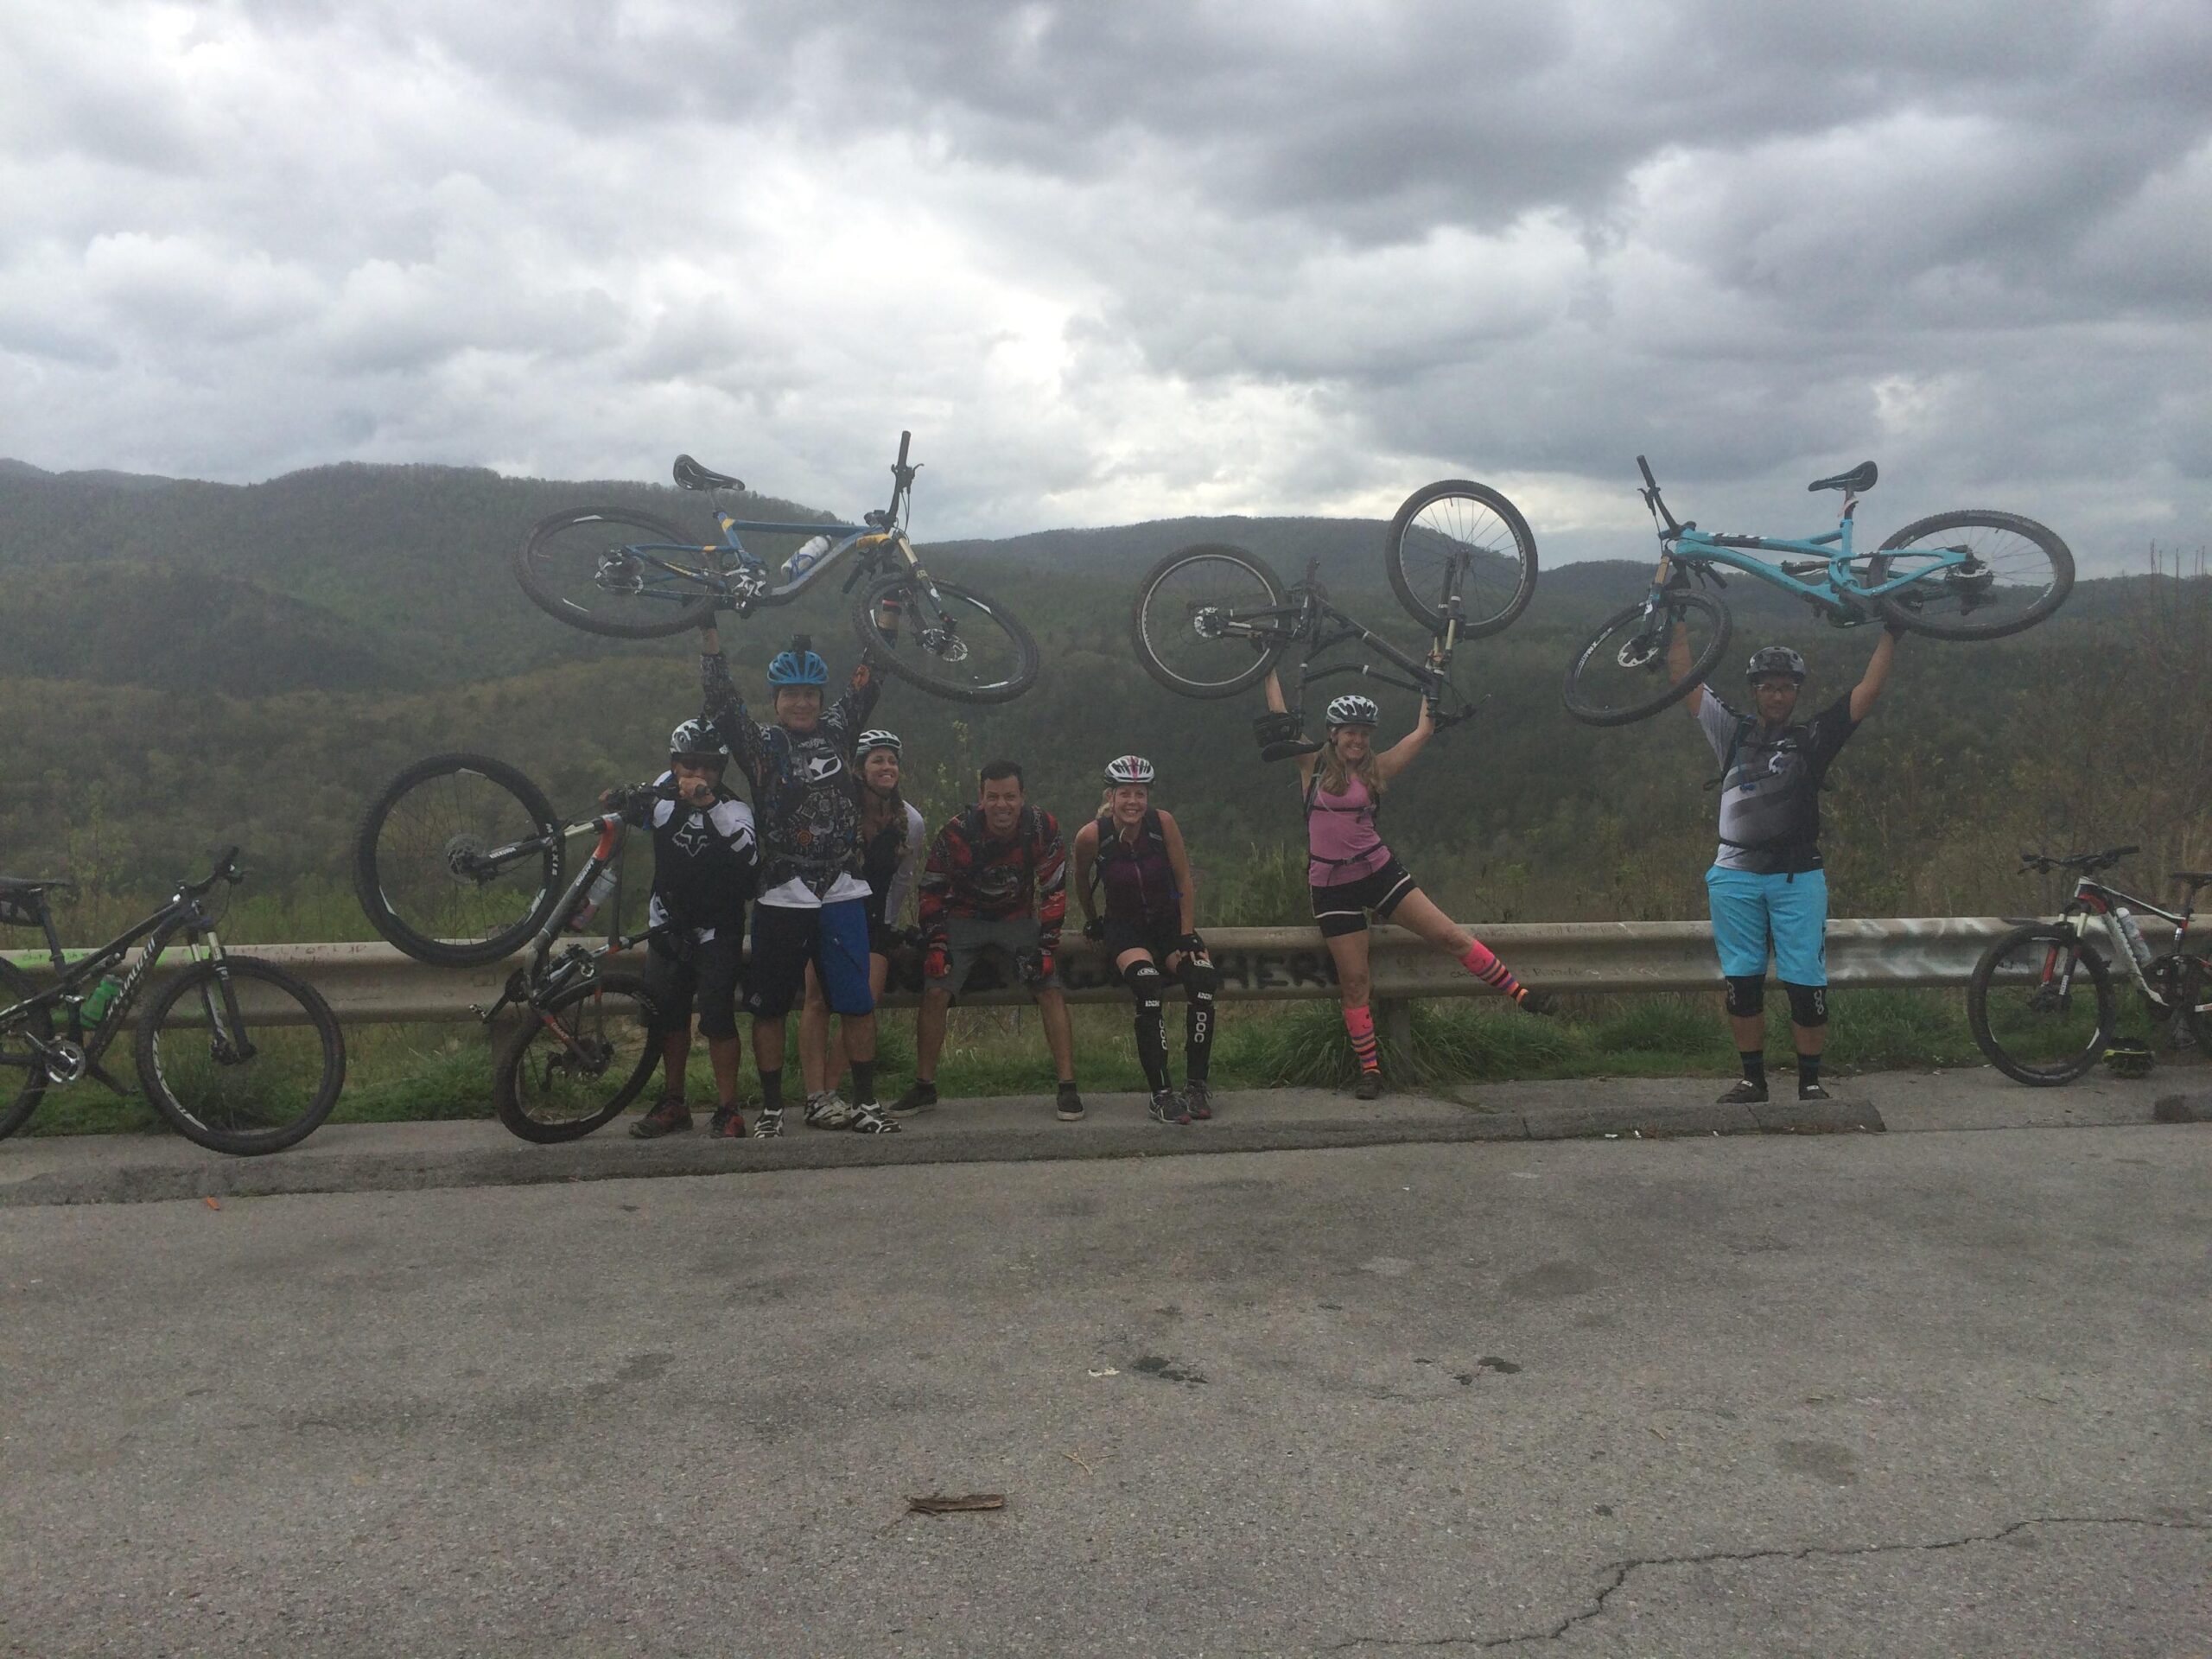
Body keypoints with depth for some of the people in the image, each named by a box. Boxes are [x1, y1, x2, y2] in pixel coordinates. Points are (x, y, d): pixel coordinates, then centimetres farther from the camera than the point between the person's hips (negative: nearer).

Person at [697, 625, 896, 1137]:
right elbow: (720, 700, -5)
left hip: (841, 893, 1)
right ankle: (771, 1107, 16)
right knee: (769, 1007, 5)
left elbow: (868, 679, 8)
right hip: (780, 898, -1)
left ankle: (865, 1103, 10)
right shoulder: (760, 744, 4)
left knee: (857, 1003, 1)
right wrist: (709, 632, -9)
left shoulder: (838, 731, 10)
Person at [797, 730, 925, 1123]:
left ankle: (829, 1090, -2)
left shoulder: (911, 823, -2)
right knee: (818, 999, -14)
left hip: (875, 921, 2)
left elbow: (903, 881, 9)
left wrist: (888, 926, 10)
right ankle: (816, 1096, -14)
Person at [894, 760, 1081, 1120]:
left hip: (1018, 918, 0)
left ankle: (1068, 1088, -9)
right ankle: (924, 1088, 2)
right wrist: (935, 943, -12)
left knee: (1050, 990, -16)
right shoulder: (956, 833, -21)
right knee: (935, 992, -14)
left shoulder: (1043, 828, -19)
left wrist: (1046, 946, -14)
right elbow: (932, 890, -6)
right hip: (965, 918, 0)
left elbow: (1054, 890, -9)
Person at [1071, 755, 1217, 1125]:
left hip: (1169, 921, 2)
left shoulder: (1163, 823, -12)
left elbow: (1186, 883, -5)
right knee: (1147, 986, -33)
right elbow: (1081, 882, 7)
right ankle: (1161, 1095, -28)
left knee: (1204, 979, -27)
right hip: (1125, 928, -2)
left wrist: (1188, 936, -9)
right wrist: (1092, 922, 17)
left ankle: (1196, 1086, -13)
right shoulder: (1091, 836, -14)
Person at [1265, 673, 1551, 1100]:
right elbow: (1280, 718, -4)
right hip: (1332, 885, -2)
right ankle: (1370, 1070, 10)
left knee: (1451, 936, -4)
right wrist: (1270, 670, -1)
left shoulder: (1376, 769, 4)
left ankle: (1520, 993, 8)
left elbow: (1423, 732, 6)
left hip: (1379, 870, 2)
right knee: (1353, 979, 1)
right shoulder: (1313, 765, 0)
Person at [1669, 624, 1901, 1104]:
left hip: (1797, 876, -1)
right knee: (1743, 983, 6)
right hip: (1735, 876, 1)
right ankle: (1753, 1079, 17)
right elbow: (1684, 678, 8)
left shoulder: (1813, 737, 7)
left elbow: (1868, 690, 3)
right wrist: (1676, 622, 6)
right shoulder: (1733, 732, 9)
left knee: (1806, 984, -2)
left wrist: (1891, 633, 1)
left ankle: (1810, 1082, 10)